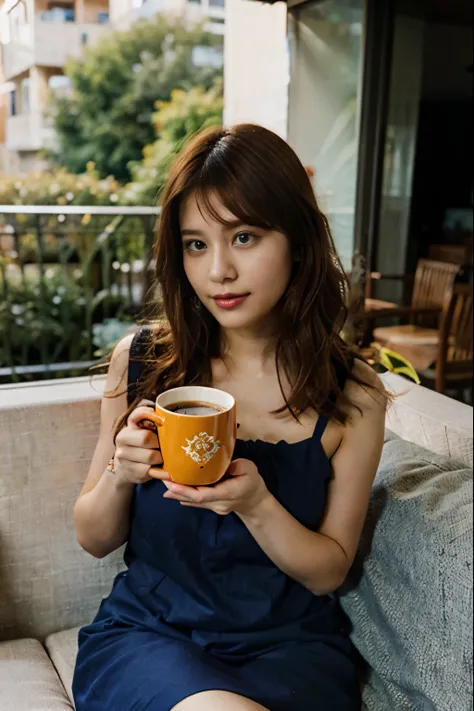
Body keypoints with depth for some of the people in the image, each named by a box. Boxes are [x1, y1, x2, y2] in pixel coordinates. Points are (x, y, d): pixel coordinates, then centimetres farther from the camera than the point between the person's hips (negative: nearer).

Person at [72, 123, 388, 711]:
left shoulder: (353, 396, -9)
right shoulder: (140, 361, -8)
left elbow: (329, 571, -3)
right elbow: (94, 540, 2)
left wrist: (257, 504, -22)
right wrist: (120, 475, -20)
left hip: (289, 644, 1)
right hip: (145, 632, 0)